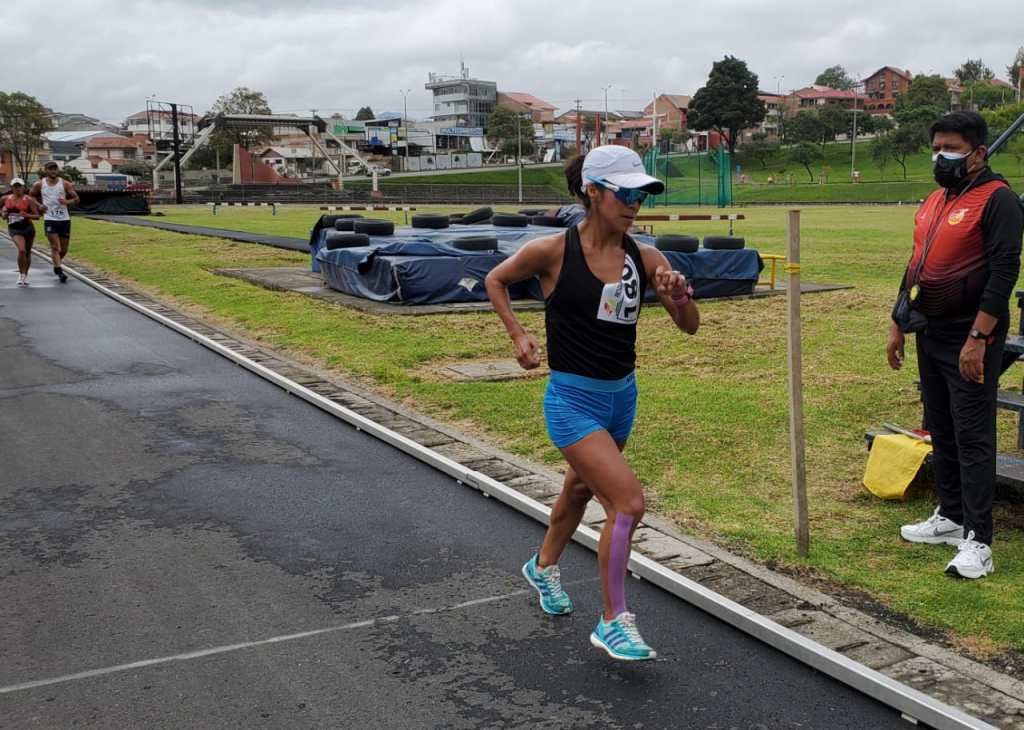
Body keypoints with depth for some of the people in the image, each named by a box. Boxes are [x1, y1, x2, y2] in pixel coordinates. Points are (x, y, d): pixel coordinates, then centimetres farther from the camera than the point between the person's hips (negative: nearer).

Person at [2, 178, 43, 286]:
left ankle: (26, 275, 32)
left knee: (27, 253, 12)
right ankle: (21, 274, -7)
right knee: (21, 250, -22)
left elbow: (37, 216, -8)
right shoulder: (6, 199, 1)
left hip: (28, 227, 0)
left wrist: (27, 215, -26)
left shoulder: (28, 200, -7)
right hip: (14, 228, 0)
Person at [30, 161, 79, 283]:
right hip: (49, 219, -1)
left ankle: (57, 264, 36)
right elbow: (31, 196, 18)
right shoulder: (39, 184, 2)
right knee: (55, 247, -13)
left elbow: (76, 198, 1)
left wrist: (67, 201, -20)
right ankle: (60, 271, -14)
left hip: (64, 219, 1)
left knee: (64, 249, 9)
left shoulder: (65, 184, 1)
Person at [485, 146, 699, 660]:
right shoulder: (552, 251, -15)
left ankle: (544, 566, 54)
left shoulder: (645, 258, -4)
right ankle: (613, 623, 0)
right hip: (574, 399, -6)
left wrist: (679, 294, -22)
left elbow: (690, 326, -2)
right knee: (628, 502, -16)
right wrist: (518, 334, -6)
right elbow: (496, 280, 3)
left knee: (581, 487, 25)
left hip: (622, 395, 6)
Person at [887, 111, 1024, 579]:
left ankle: (977, 542, -2)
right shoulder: (934, 202, 15)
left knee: (972, 438, -6)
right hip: (930, 335, 9)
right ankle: (950, 517, 27)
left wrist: (978, 338, -23)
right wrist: (898, 326, 17)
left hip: (969, 341, -8)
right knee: (940, 432, 15)